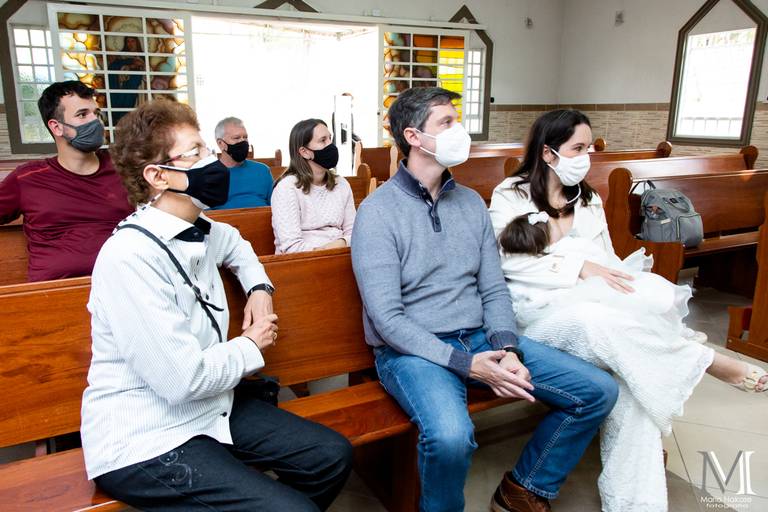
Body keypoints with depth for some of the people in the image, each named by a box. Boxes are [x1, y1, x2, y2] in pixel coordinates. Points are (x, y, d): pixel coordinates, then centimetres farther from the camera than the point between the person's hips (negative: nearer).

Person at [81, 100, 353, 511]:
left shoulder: (198, 230, 2)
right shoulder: (130, 255, -24)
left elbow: (235, 245, 28)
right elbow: (183, 379, -27)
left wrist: (259, 288, 9)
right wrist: (252, 346, -9)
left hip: (211, 406, 8)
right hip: (143, 441, -8)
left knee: (332, 456, 2)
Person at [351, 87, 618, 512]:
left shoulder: (471, 202, 9)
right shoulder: (378, 211, -10)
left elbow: (493, 290, 9)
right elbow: (386, 317, -16)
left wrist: (507, 349, -10)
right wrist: (467, 365, -21)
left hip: (480, 337, 6)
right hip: (413, 350, -6)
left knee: (598, 390, 0)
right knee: (450, 435, -36)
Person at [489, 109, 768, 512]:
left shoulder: (589, 200, 20)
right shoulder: (510, 196, 3)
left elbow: (607, 263, 14)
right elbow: (508, 262, -10)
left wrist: (622, 278, -9)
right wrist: (579, 268, -17)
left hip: (596, 309, 5)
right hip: (539, 309, -4)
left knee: (635, 374, -25)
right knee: (599, 321, -35)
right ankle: (706, 362, -11)